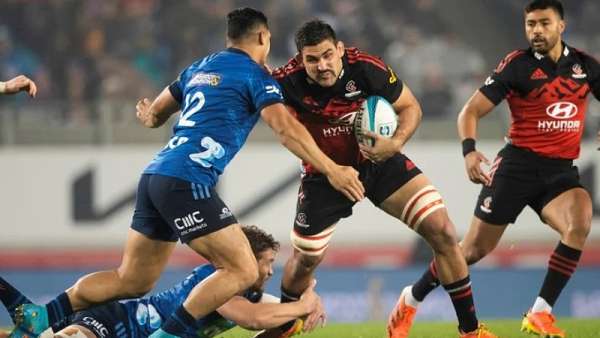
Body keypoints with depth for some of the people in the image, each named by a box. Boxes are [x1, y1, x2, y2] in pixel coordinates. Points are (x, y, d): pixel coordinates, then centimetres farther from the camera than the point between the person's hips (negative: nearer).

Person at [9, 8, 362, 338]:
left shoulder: (201, 68, 22)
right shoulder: (255, 76, 0)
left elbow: (154, 114, 34)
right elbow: (286, 128, -13)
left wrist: (149, 115, 58)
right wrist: (331, 169, -13)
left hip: (155, 175, 8)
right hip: (187, 183, -8)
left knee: (132, 280, 15)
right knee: (242, 271, -7)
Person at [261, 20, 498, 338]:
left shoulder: (366, 68, -25)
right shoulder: (288, 81, -26)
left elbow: (410, 107, -11)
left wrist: (396, 143, -29)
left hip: (379, 161, 0)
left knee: (443, 233, -10)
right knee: (305, 260, 9)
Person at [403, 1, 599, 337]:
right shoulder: (517, 65, -6)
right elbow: (472, 111, -6)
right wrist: (469, 149, -25)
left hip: (561, 170, 3)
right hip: (519, 164, -2)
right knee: (476, 248, 1)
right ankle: (413, 298, 26)